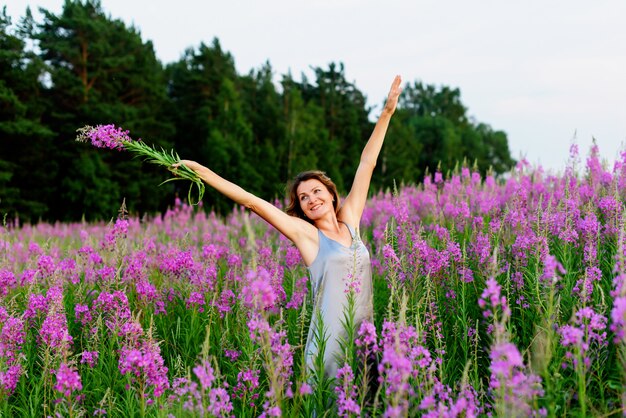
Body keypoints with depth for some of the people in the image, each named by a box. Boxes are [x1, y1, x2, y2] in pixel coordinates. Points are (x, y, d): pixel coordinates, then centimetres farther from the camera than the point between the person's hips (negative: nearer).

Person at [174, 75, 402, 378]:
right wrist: (201, 172, -8)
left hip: (366, 336, 4)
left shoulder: (349, 221, 9)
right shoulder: (305, 233, -2)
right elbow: (250, 200, -6)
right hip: (328, 342, -4)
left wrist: (387, 112, 17)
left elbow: (367, 163, 12)